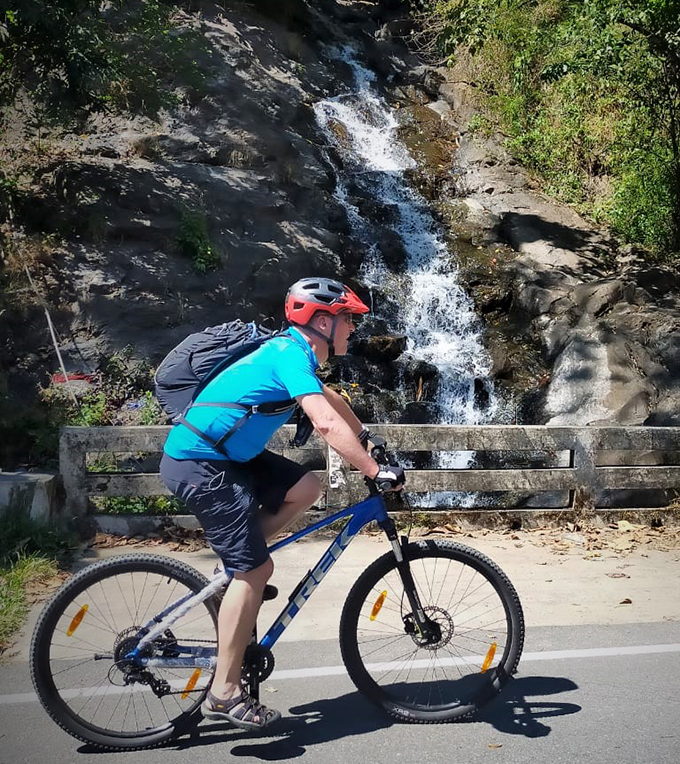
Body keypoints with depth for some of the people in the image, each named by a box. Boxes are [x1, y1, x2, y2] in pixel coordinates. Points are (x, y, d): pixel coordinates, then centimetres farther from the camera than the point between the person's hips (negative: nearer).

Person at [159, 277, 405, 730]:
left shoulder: (293, 350, 12)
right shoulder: (292, 354, -18)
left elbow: (329, 399, 32)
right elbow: (326, 423, -30)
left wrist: (365, 435, 39)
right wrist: (376, 472, -28)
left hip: (226, 456, 10)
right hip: (199, 465, -10)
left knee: (306, 488, 3)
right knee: (256, 570, -9)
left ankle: (238, 568, 13)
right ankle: (225, 694, -1)